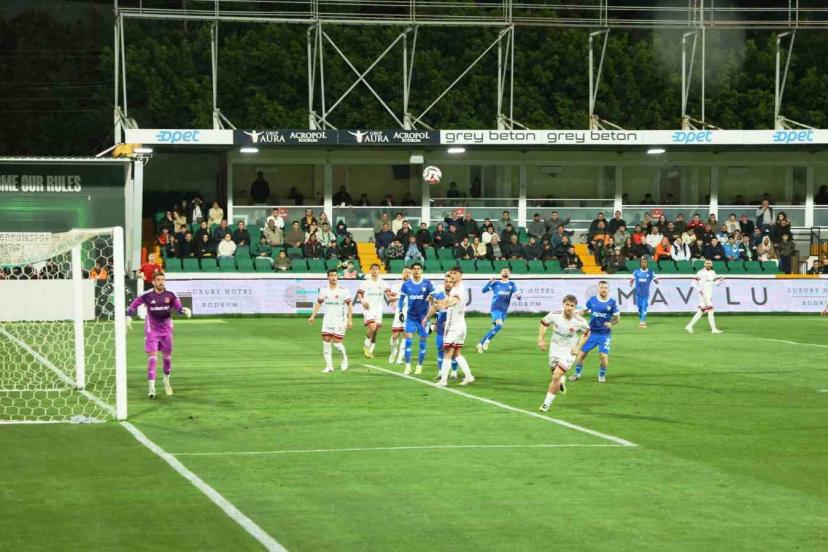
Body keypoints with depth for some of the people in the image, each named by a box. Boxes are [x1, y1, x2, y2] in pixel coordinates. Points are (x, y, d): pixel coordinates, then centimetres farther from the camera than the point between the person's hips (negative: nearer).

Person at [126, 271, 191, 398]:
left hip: (166, 330, 3)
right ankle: (151, 387, -15)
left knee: (167, 357, 15)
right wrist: (128, 316, -6)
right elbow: (134, 304, 3)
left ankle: (166, 381, 39)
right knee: (152, 357, -13)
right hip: (151, 330, -3)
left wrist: (185, 310, -27)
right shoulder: (147, 296, -10)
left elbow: (178, 307, -6)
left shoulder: (170, 296, -6)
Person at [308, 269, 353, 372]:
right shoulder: (324, 290, 4)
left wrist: (350, 319, -12)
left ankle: (344, 357, 22)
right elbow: (318, 303, 15)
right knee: (326, 341, -3)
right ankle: (329, 366, 2)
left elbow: (349, 305, -7)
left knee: (336, 343, -9)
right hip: (327, 320, 4)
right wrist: (313, 316, 7)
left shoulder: (343, 290, -8)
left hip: (340, 320, -4)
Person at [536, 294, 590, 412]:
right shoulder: (554, 314, -17)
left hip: (569, 351, -3)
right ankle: (562, 381, 56)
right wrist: (541, 339, -4)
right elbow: (544, 322, 3)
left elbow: (586, 332, 1)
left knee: (556, 376, -15)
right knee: (556, 374, 17)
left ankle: (547, 403, -4)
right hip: (555, 348, 3)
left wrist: (578, 347, -6)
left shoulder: (579, 321, -20)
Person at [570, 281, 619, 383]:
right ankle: (577, 373, 24)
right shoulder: (592, 300, -1)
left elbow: (617, 317, 2)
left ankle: (602, 375, 14)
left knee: (604, 356, -11)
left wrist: (611, 323, -17)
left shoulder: (612, 303, -5)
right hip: (591, 332, 2)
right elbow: (584, 311, 14)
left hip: (605, 334, -2)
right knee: (581, 353, 2)